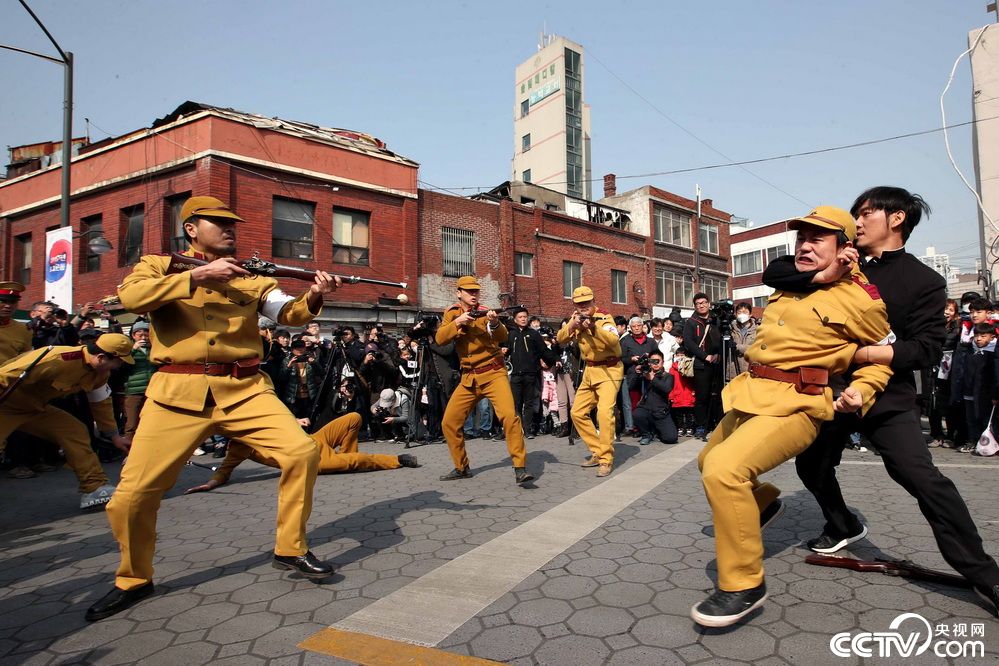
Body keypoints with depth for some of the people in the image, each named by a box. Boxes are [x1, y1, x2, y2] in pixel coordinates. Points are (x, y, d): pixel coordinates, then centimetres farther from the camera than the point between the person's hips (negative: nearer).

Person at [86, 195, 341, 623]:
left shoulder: (250, 275, 16)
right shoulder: (160, 266, 11)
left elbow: (288, 313, 2)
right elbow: (130, 296, -10)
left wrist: (313, 297, -18)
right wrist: (198, 275, -15)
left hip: (245, 390, 2)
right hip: (177, 392, -1)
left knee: (302, 452, -14)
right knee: (132, 493, -2)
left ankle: (290, 551, 7)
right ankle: (134, 579, 27)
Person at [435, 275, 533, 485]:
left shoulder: (485, 313, -2)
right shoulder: (452, 314, 7)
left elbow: (503, 337, -16)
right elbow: (440, 339, -7)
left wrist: (495, 323, -36)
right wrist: (457, 322, -21)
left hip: (493, 373, -4)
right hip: (468, 377, 4)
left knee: (509, 416, -22)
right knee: (449, 422, 3)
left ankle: (520, 468, -15)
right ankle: (461, 468, 20)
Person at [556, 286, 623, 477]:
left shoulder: (604, 317, -14)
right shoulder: (576, 319, 7)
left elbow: (614, 340, -31)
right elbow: (560, 340, -1)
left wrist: (594, 327, -45)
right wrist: (571, 325, -17)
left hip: (609, 370, -7)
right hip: (589, 371, 8)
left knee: (604, 412, -22)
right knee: (577, 413, 7)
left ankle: (606, 460, -12)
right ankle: (597, 452, 18)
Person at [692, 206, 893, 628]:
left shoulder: (859, 300, -7)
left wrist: (862, 392, -10)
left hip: (793, 404, -8)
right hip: (750, 393, 8)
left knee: (724, 469, -28)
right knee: (709, 462, 23)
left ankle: (744, 585, -13)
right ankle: (761, 503, 50)